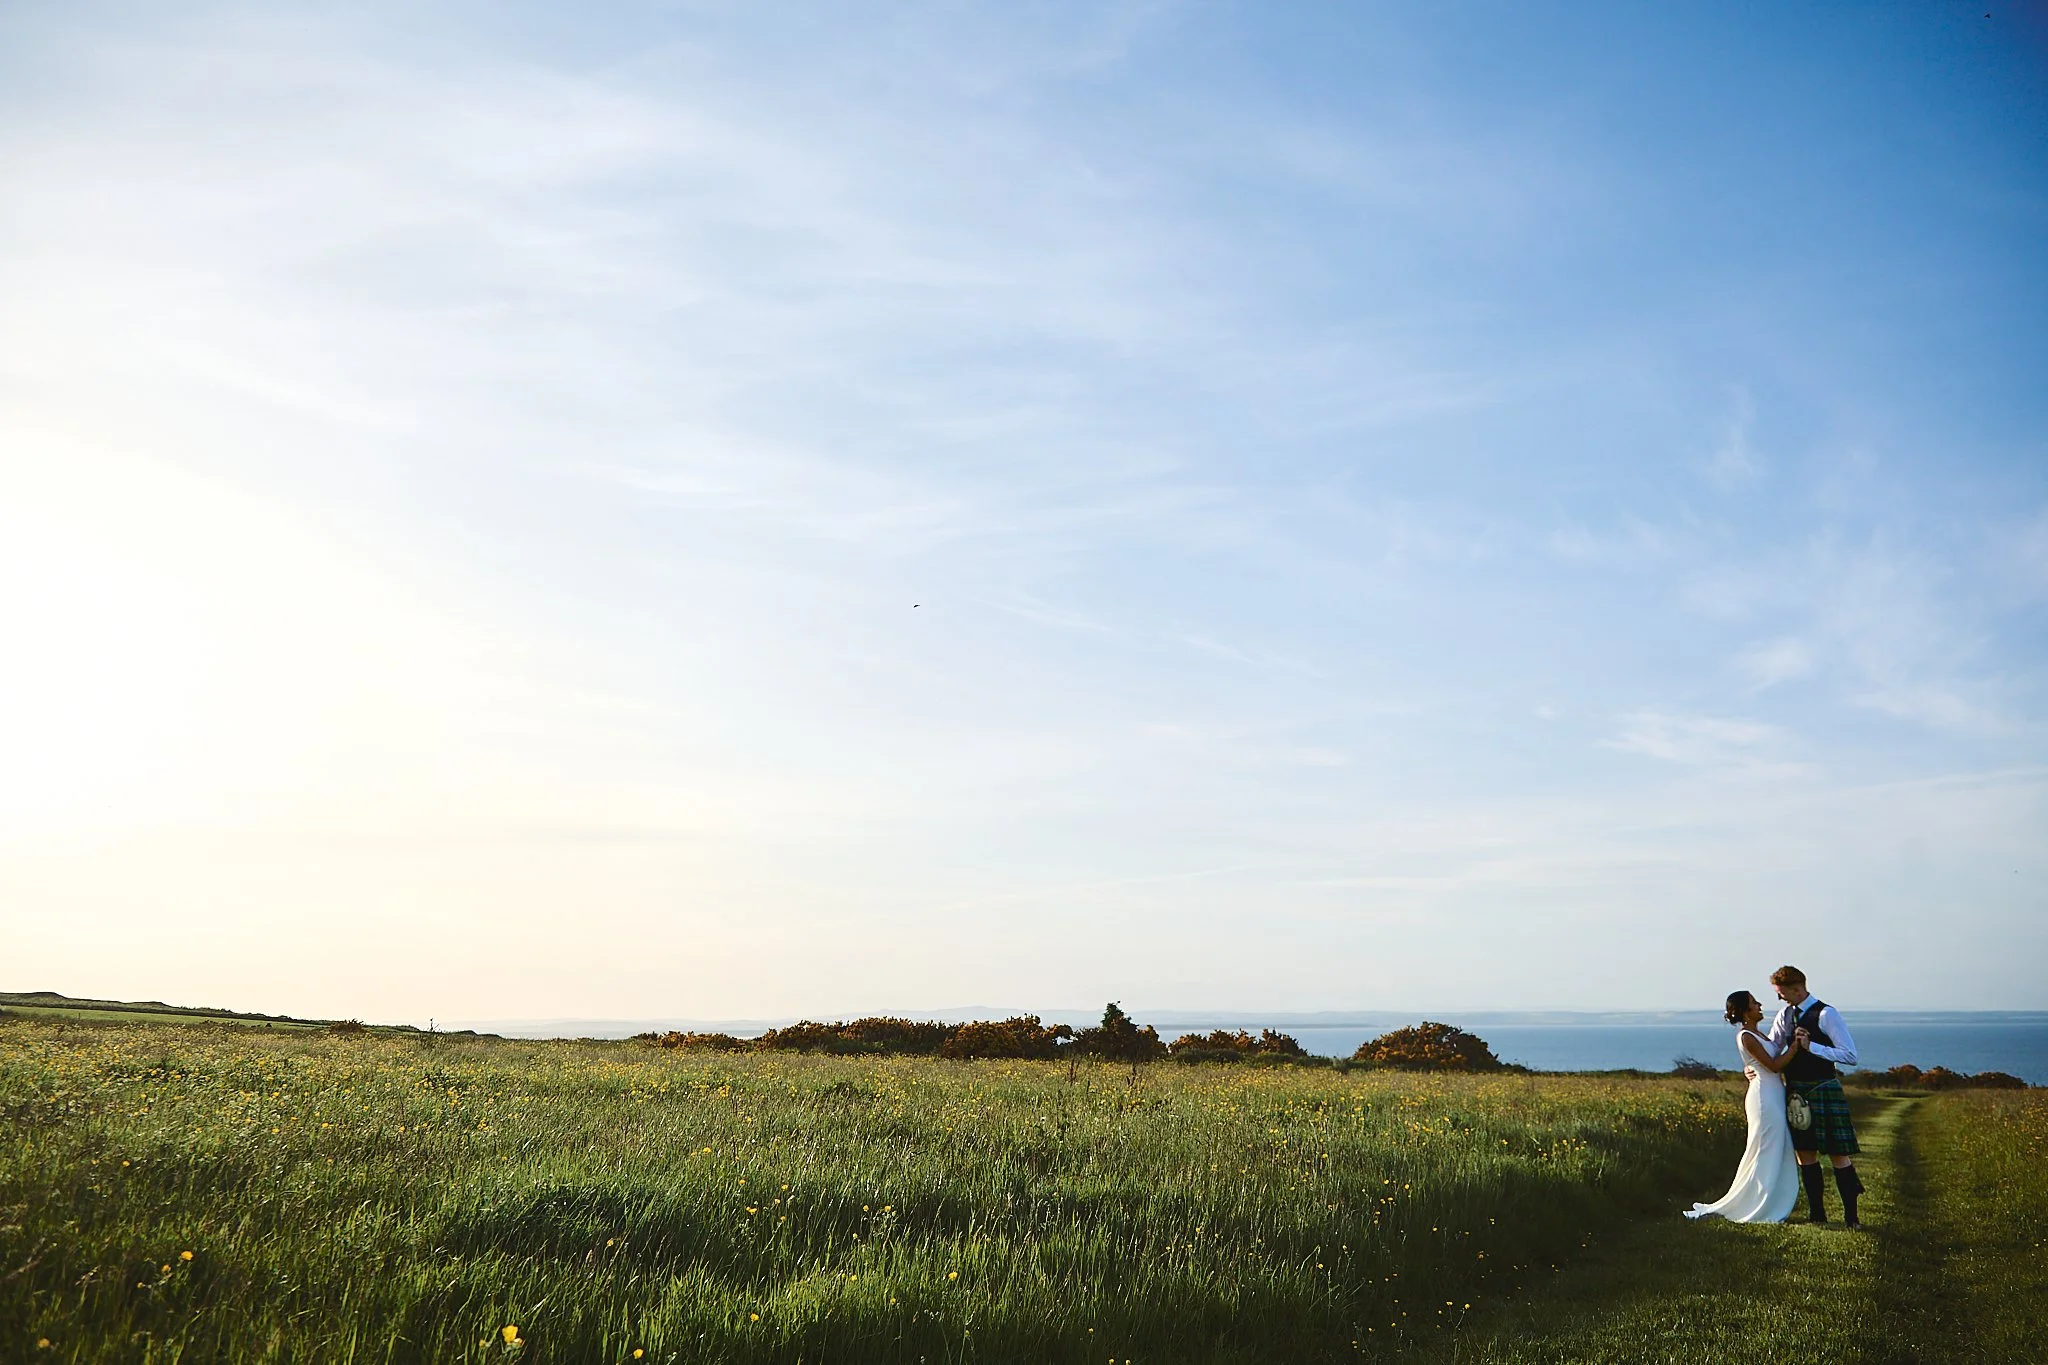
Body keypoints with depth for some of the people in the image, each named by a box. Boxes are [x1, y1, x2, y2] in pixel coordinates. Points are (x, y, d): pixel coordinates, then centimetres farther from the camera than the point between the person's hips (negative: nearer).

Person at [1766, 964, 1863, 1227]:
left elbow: (1851, 1056, -16)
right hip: (1796, 1091, 7)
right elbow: (1770, 1049, 18)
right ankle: (1817, 1215, 19)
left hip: (1822, 1091, -7)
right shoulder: (1786, 1014, 9)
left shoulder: (1826, 1014, -12)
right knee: (1805, 1154, 10)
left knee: (1838, 1154, -2)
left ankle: (1851, 1217, 8)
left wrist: (1811, 1046, -22)